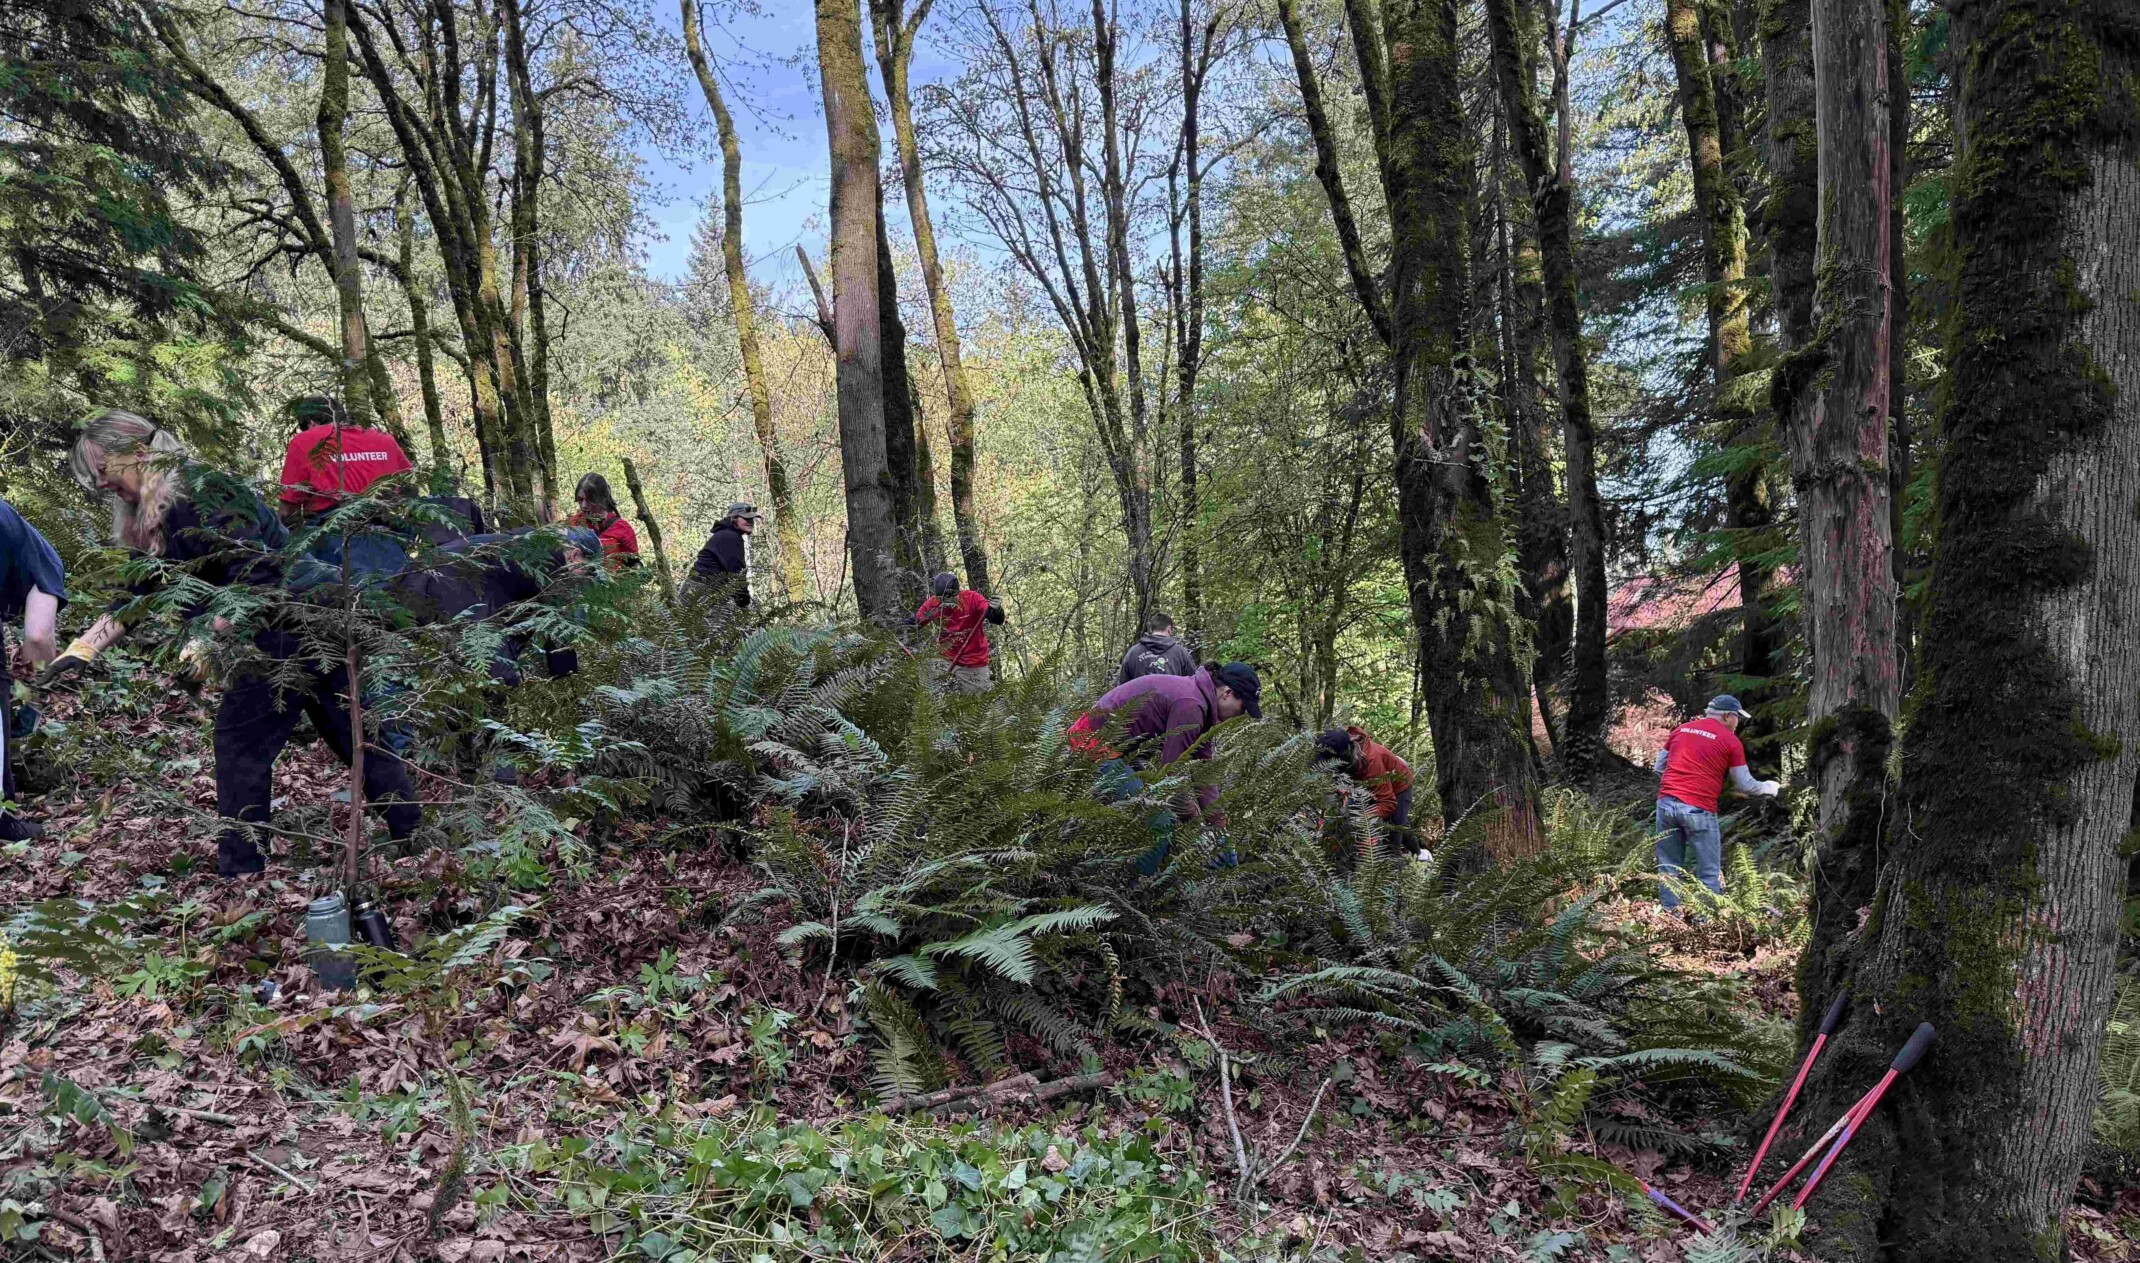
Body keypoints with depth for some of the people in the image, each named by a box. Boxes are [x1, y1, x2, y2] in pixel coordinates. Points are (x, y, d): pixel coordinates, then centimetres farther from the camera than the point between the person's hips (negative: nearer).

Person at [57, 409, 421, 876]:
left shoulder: (203, 493, -15)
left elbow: (253, 572, -24)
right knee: (353, 732, 12)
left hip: (288, 627, -9)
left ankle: (241, 872, 10)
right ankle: (415, 832, 18)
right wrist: (82, 648, 9)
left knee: (239, 743, 0)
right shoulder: (160, 519, 16)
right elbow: (138, 594, 17)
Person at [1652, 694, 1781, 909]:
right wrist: (1768, 788, 24)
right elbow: (1745, 785, 6)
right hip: (1699, 810, -4)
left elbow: (1659, 767, 17)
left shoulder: (1681, 729, 14)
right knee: (1710, 873, 7)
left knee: (1670, 870, 11)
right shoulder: (1730, 741, 2)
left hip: (1666, 803, 4)